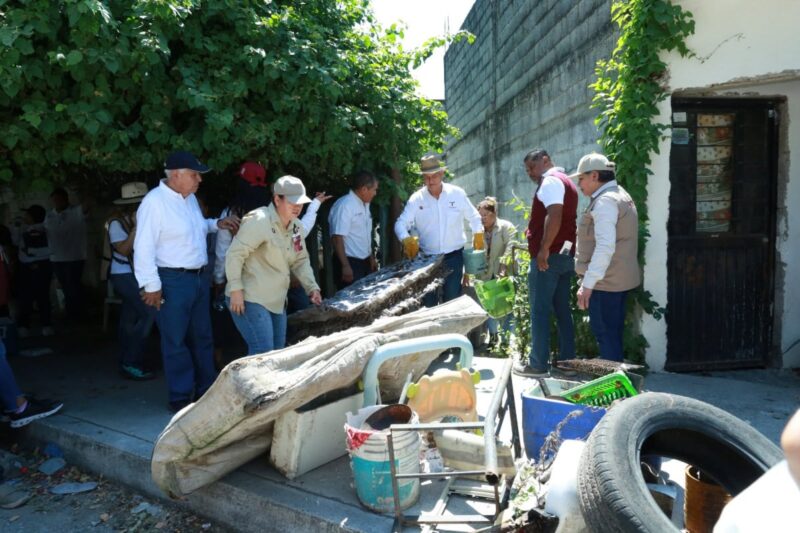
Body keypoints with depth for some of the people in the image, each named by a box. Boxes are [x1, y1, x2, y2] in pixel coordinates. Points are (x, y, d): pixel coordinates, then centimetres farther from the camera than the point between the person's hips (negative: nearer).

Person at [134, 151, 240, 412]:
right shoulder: (154, 201, -17)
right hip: (173, 281, -9)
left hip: (198, 277, 9)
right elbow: (144, 247, -20)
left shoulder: (190, 198, 10)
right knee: (176, 342, 3)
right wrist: (151, 285, -21)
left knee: (202, 337, 17)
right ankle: (181, 398, 16)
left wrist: (216, 224, 12)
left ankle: (207, 391, 31)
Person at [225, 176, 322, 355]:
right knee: (263, 354, -10)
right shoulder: (259, 220, -19)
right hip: (251, 299, -9)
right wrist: (236, 289, -22)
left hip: (277, 301, 9)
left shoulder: (296, 227, 7)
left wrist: (312, 287, 2)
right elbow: (235, 254, -20)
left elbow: (301, 260, 14)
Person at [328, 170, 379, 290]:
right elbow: (337, 237, -22)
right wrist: (345, 266, -25)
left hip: (365, 262, 9)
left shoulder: (364, 204, 10)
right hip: (350, 263, -9)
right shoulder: (345, 205, -18)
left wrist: (371, 257, 21)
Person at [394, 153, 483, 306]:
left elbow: (474, 217, 9)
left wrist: (478, 236, 3)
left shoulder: (457, 193, -3)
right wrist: (406, 239, -27)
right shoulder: (416, 199, -5)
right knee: (428, 302, 9)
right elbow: (401, 223, -8)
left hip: (454, 257, 0)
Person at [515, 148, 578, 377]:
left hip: (549, 256, -10)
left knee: (540, 311, -4)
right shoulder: (565, 182, 22)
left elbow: (554, 215, -24)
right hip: (565, 255, 10)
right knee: (562, 310, 12)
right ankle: (567, 360, 17)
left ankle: (538, 364, 0)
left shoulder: (550, 181, -9)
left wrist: (543, 249, -24)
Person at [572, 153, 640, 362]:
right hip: (620, 279, 10)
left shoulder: (605, 201, -16)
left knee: (605, 334, -4)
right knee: (613, 333, 16)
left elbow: (605, 246, -27)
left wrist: (588, 283, -27)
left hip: (605, 281, -10)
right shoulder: (621, 196, 17)